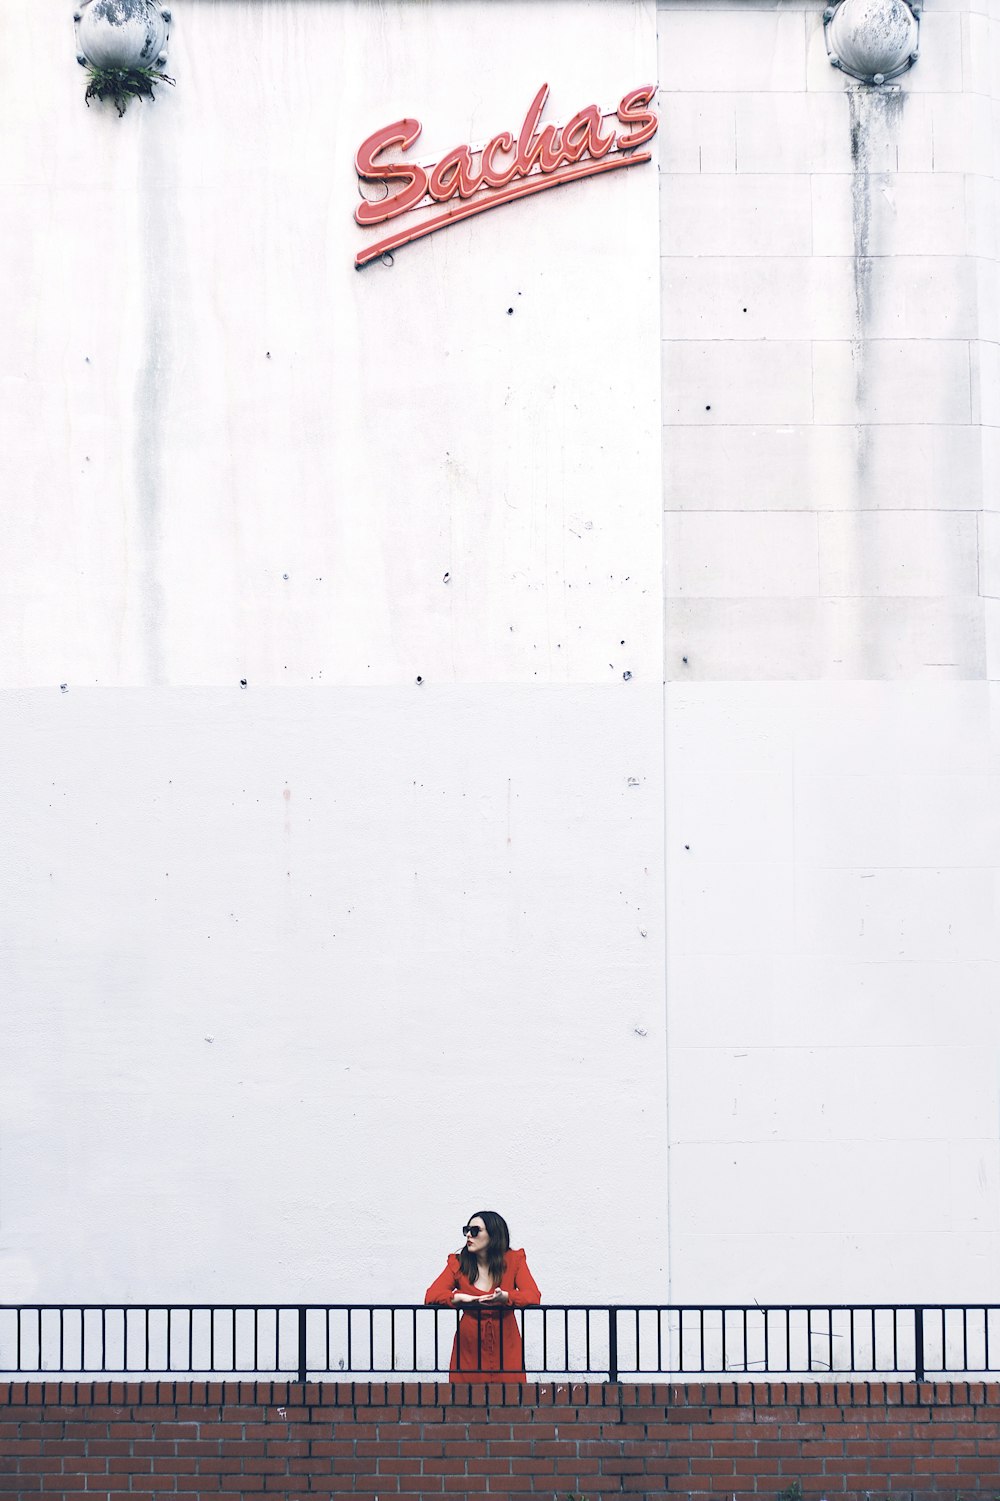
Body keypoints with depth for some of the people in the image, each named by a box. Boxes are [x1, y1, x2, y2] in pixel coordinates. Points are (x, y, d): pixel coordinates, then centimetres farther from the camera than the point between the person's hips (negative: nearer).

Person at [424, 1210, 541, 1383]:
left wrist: (504, 1297, -30)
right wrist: (460, 1298, -25)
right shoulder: (458, 1263, 4)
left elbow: (533, 1296, -10)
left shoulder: (514, 1260, 2)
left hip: (505, 1347, 0)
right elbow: (430, 1295, -7)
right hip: (469, 1348, 1)